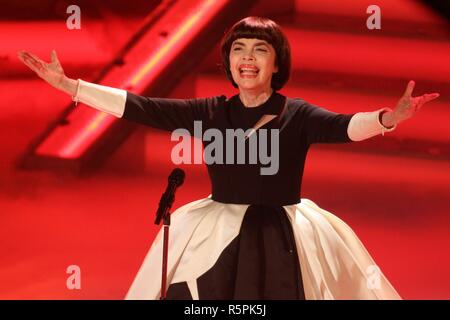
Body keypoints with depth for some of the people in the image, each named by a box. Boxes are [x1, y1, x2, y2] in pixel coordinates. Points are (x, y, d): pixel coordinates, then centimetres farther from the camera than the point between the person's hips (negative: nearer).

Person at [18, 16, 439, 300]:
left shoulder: (297, 115, -5)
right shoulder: (211, 112, 3)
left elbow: (343, 126, -24)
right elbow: (140, 108, -1)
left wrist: (389, 118, -45)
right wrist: (67, 85, -6)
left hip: (282, 245, -2)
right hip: (215, 241, 3)